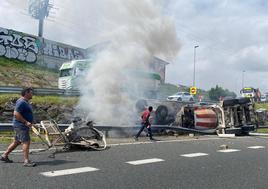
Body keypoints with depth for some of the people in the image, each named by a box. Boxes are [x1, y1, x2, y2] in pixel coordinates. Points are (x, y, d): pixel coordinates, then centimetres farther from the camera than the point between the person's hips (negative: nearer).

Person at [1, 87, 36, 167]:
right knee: (26, 142, -11)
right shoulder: (21, 102, -17)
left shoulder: (25, 102, 16)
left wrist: (28, 122, 18)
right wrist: (26, 122, -25)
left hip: (23, 125, 11)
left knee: (16, 142, 17)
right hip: (21, 126, -11)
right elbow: (16, 113, -24)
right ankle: (26, 161, -10)